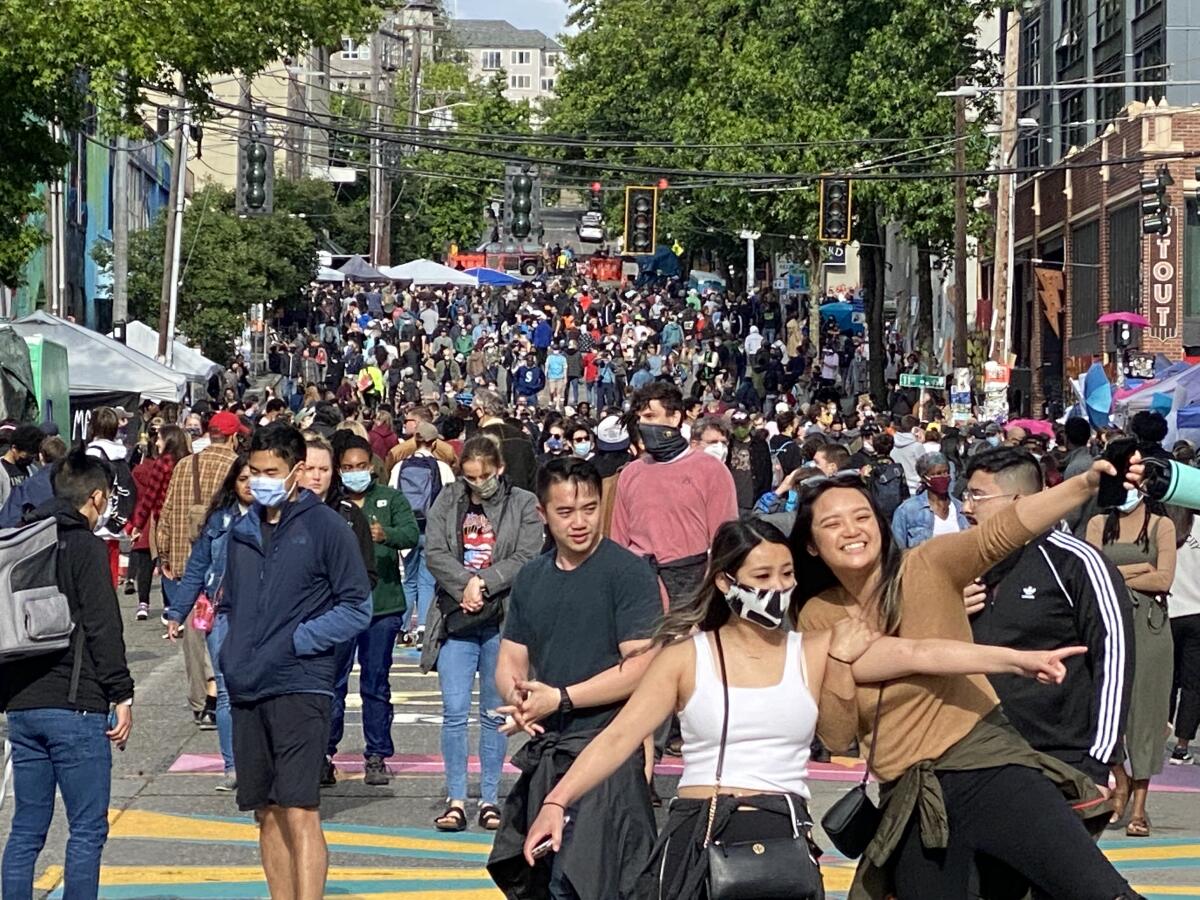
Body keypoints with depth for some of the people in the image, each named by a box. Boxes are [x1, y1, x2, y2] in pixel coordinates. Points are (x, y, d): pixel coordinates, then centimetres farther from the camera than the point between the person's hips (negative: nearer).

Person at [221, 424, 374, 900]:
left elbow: (357, 608, -5)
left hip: (300, 687, -6)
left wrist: (295, 641, -12)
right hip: (246, 690, 6)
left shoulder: (326, 527, -5)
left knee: (299, 812, -12)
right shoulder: (243, 531, 12)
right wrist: (231, 656, 6)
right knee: (267, 815, 10)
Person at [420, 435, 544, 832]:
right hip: (456, 620, 1)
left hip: (502, 622, -1)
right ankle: (456, 800, 3)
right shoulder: (448, 501, 8)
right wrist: (465, 585, -14)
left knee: (495, 714, 6)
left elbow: (526, 558, -7)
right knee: (454, 712, -3)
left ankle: (489, 799, 13)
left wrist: (483, 583, -14)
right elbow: (434, 552, -1)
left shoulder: (523, 505, 3)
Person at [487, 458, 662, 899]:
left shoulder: (628, 572, -8)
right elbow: (510, 662, 16)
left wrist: (559, 698, -14)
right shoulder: (531, 578, 13)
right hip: (545, 752, 7)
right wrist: (517, 697, -8)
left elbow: (641, 668, -14)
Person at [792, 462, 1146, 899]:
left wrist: (1087, 484, -36)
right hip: (909, 798, 4)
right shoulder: (817, 619, 5)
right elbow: (837, 738, 4)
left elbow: (1003, 532, -21)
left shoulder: (929, 567, -3)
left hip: (989, 764, -4)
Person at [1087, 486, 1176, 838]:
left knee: (1144, 709, -1)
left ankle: (1139, 806, 5)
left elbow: (1164, 580, -6)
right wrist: (1140, 569, -8)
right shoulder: (1099, 524, 11)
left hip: (1149, 625, -1)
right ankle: (1121, 780, 17)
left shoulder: (1161, 526, 5)